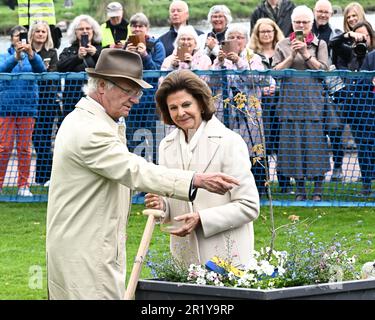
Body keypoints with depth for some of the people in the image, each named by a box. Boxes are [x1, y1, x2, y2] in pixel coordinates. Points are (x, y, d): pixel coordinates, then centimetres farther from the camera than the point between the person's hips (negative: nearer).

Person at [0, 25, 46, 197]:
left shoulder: (33, 56, 5)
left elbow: (41, 69, -14)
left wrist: (31, 54, -34)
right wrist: (16, 56, -34)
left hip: (27, 106, 1)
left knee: (24, 148, 3)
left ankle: (23, 185, 8)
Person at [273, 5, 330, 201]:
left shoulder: (320, 44, 9)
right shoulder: (283, 45, 11)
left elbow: (323, 69, -3)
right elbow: (275, 71, 2)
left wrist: (306, 54, -12)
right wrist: (292, 56, -9)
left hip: (313, 101, -1)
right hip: (291, 101, 1)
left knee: (315, 142, -5)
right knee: (294, 143, 0)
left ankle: (318, 190, 1)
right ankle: (300, 190, 8)